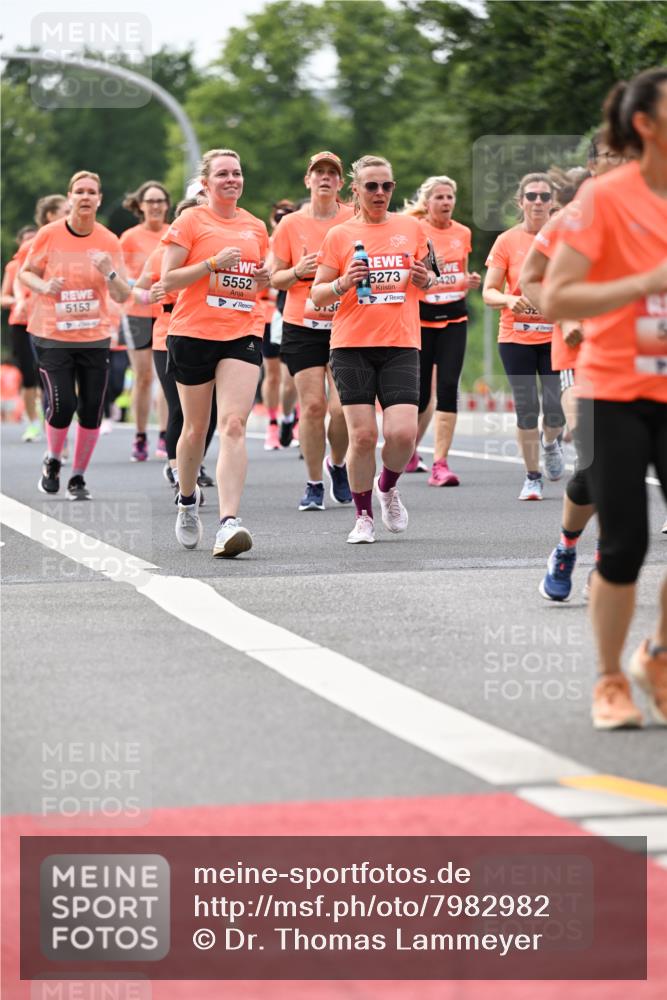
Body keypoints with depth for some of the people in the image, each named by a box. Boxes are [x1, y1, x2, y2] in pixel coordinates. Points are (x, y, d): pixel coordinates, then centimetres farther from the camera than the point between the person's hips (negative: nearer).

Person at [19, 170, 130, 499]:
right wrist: (44, 287, -15)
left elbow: (122, 296, -1)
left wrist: (110, 273, -21)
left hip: (95, 337, 2)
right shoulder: (49, 234, -5)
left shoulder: (109, 241, -1)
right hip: (52, 335, -2)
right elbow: (26, 272, 6)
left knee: (91, 411, 0)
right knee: (61, 406, -13)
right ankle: (52, 461, 17)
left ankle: (78, 477, 18)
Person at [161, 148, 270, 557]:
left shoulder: (256, 227, 13)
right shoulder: (190, 221, 0)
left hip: (244, 334, 2)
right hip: (194, 334, -2)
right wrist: (213, 263, -17)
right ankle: (188, 499, 37)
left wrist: (264, 279, 3)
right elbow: (168, 279, -6)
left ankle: (230, 521, -25)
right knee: (196, 429, 9)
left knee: (234, 424, -15)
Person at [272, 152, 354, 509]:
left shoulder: (354, 220, 2)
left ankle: (337, 465, 22)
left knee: (342, 407, -8)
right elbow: (275, 279, 8)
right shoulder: (291, 224, 4)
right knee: (312, 405, -5)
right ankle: (314, 484, 8)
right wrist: (298, 271, -12)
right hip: (302, 328, 0)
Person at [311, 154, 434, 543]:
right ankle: (363, 516, 10)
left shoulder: (412, 228, 10)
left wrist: (426, 279, -1)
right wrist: (342, 283, -14)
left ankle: (388, 486, 20)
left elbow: (428, 278, 22)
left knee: (403, 432, -12)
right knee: (363, 434, -8)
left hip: (401, 345, 1)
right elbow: (317, 295, 6)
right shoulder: (340, 235, 5)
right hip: (352, 346, -1)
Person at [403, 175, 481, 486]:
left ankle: (440, 463, -9)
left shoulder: (462, 233, 8)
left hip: (454, 318, 3)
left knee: (448, 387, -10)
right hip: (421, 318, -3)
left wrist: (469, 281, 2)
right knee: (420, 393, 1)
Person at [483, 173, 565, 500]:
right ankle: (532, 477, 15)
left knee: (556, 408, -9)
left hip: (556, 335, 0)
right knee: (526, 408, -1)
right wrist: (510, 300, -21)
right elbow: (489, 292, -1)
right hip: (516, 337, 0)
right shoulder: (507, 241, -1)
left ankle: (551, 442, 27)